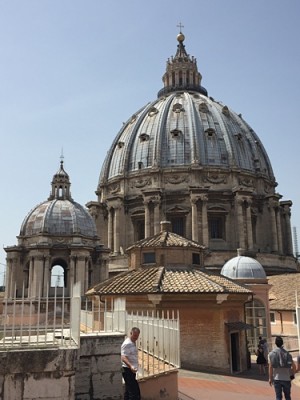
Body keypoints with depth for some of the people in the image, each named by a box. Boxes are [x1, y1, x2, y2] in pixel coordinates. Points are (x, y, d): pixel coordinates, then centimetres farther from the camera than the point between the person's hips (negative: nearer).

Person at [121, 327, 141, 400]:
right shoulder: (127, 344, -17)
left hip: (131, 370, 10)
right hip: (128, 370, -10)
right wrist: (131, 366, -42)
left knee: (128, 391, 14)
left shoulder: (133, 343, 14)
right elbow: (123, 357, -28)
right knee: (135, 394, -11)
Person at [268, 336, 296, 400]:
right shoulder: (287, 353, -3)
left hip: (276, 378, -1)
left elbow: (270, 367, -7)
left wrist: (270, 378, 1)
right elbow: (294, 366, -6)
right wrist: (291, 375, 10)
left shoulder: (271, 354, -5)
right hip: (286, 379, 1)